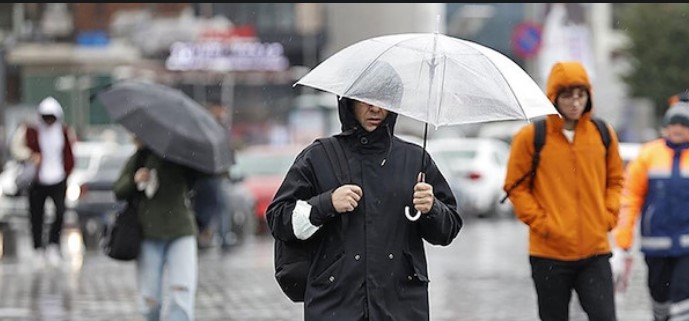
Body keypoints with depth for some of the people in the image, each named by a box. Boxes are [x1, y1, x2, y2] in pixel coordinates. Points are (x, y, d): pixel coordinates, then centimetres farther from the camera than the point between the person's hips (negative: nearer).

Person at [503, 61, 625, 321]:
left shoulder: (603, 134, 6)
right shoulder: (530, 137, -3)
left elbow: (615, 180, 16)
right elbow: (515, 186, 0)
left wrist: (608, 217, 2)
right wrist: (540, 222, -9)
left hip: (595, 250, 2)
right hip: (550, 253, -2)